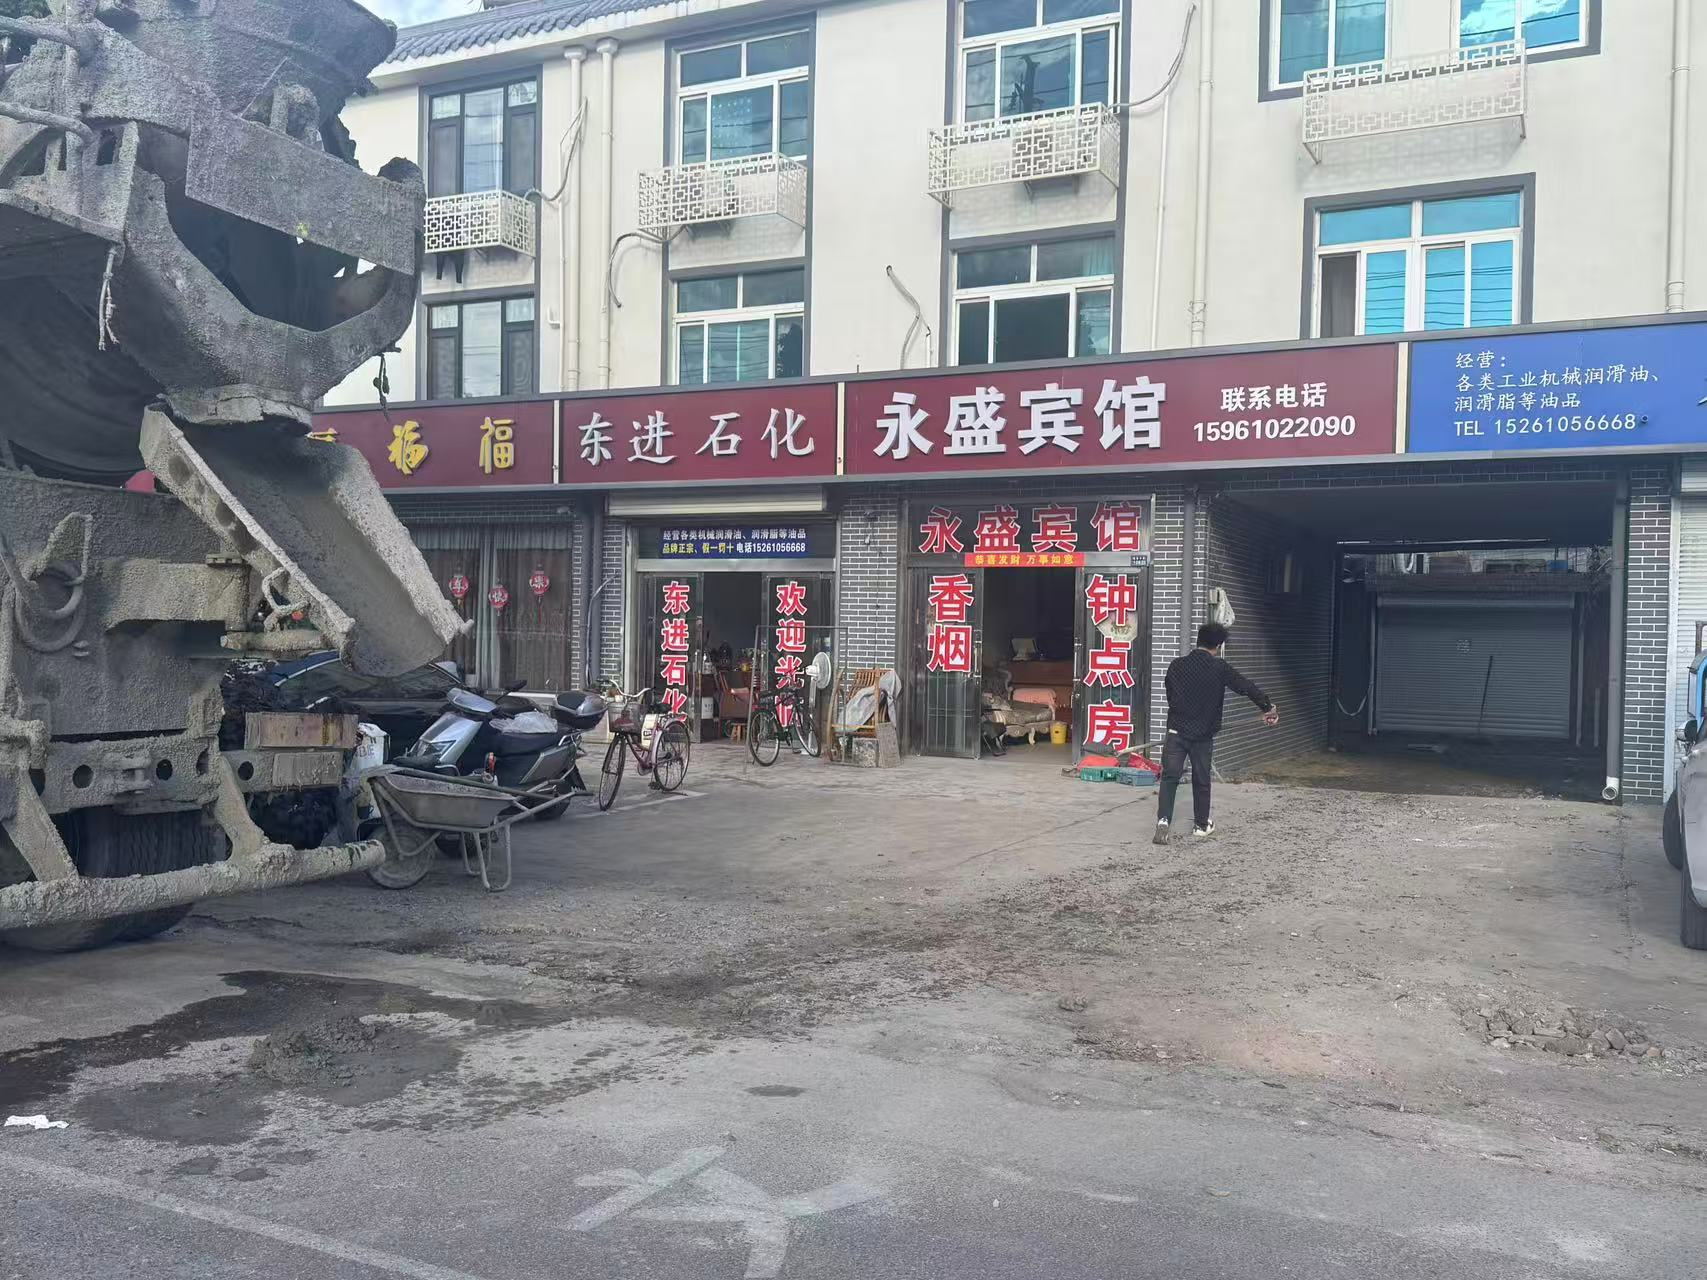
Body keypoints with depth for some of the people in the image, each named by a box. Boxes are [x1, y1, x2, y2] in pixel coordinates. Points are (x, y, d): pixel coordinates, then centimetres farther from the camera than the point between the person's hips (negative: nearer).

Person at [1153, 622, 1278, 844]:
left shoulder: (1176, 666, 3)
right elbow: (1248, 688, -1)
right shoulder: (1220, 668, -6)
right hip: (1203, 735, -1)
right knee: (1201, 781, 14)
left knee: (1169, 778, 0)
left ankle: (1163, 819, -18)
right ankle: (1201, 824, 25)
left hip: (1176, 731, 1)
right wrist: (1269, 707, 12)